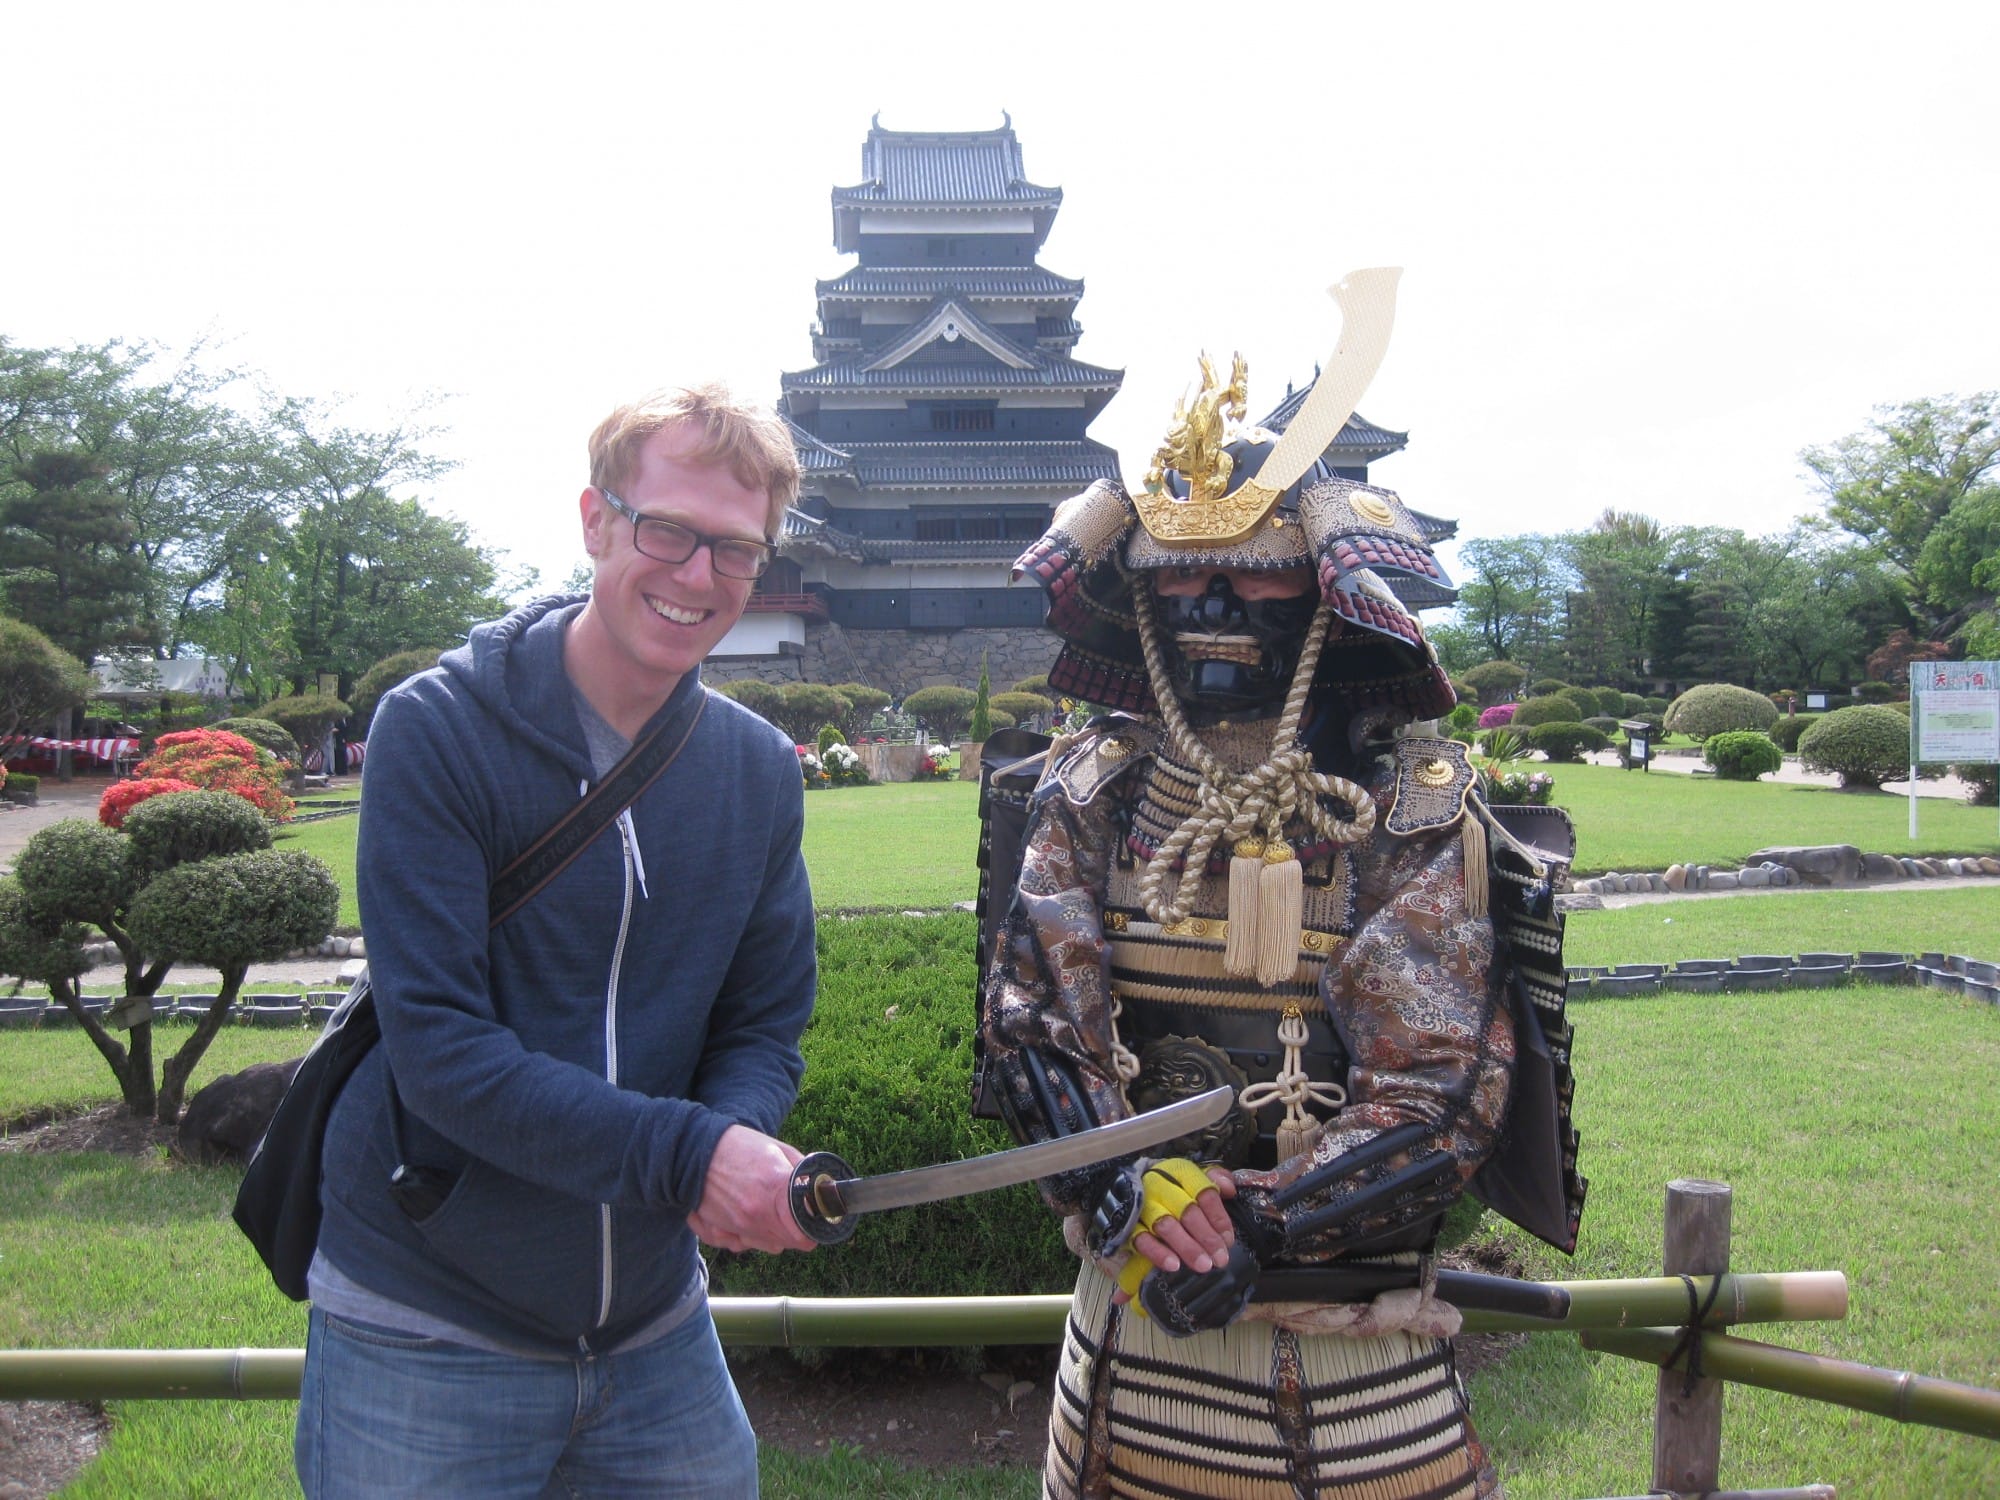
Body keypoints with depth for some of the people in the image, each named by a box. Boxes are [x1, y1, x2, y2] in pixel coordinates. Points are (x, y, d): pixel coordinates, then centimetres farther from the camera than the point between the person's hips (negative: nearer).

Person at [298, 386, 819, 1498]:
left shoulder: (762, 770, 0)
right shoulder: (439, 729, -15)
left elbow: (765, 1028, 3)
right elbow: (439, 1047, -21)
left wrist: (741, 1138, -19)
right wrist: (689, 1152, -28)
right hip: (427, 1334, -4)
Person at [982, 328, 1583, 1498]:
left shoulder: (1410, 806, -9)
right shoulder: (1097, 786, 1)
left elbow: (1439, 1094, -13)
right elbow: (1033, 1017, -4)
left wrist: (1256, 1231, -20)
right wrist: (1125, 1191, -20)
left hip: (1348, 1331, -3)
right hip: (1128, 1307, 3)